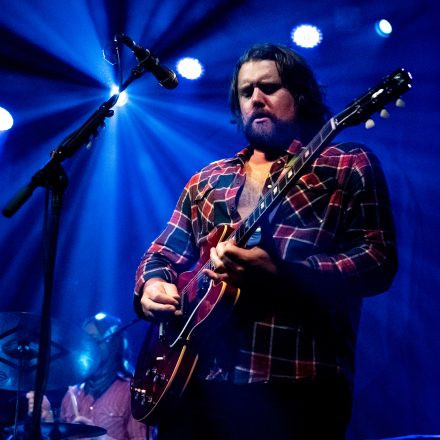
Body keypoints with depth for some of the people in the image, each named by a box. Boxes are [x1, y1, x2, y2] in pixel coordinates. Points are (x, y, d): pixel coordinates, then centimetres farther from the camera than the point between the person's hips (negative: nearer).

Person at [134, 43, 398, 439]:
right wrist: (152, 285, -2)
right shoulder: (206, 182, 18)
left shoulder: (348, 166, 2)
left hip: (298, 388, -4)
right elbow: (163, 254, 22)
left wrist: (279, 272, -20)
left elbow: (379, 263, -8)